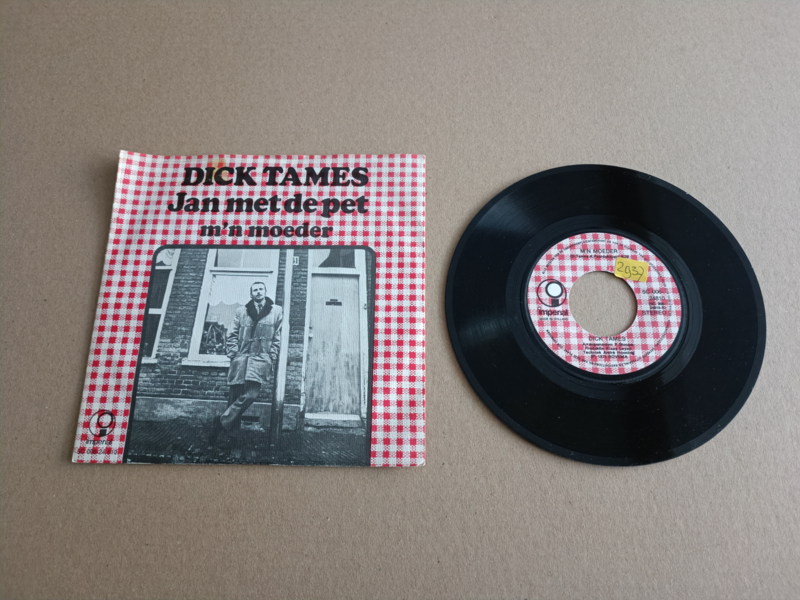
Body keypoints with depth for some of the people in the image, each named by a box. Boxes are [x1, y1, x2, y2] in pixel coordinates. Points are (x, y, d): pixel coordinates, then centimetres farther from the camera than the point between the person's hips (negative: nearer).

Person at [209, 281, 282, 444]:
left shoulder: (276, 311, 11)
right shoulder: (241, 311, 15)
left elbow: (278, 336, 7)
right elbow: (231, 335, 13)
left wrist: (272, 357, -2)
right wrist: (233, 354, 0)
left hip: (261, 359, -2)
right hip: (241, 358, 2)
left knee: (251, 394, -17)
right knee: (235, 395, 0)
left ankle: (223, 421, -8)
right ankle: (231, 423, 15)